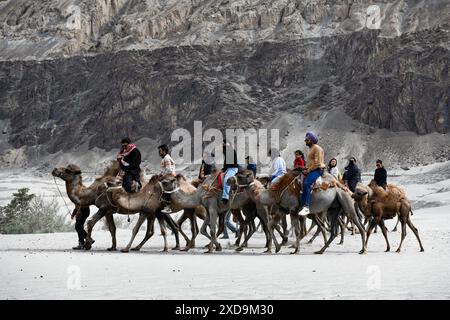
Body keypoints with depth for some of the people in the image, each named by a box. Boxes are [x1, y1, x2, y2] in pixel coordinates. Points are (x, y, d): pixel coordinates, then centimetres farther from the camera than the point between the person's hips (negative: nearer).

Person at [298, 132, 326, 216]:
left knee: (306, 184, -30)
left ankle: (306, 207, -36)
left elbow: (317, 163, -19)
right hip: (310, 170, 11)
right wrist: (306, 169, 13)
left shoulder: (317, 148, -9)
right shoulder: (311, 149, 22)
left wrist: (309, 170, -16)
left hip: (317, 170, -11)